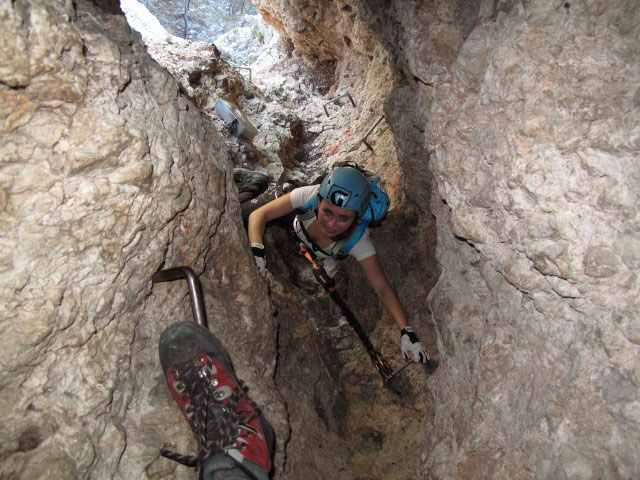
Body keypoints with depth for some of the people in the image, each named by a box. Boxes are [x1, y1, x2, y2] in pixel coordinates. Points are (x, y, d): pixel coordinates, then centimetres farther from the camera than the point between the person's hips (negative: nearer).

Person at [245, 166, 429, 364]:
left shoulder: (358, 242, -44)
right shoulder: (308, 195, -45)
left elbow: (382, 288, -42)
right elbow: (258, 215, -37)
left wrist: (406, 332, -54)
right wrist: (256, 250, -56)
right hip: (293, 232, 1)